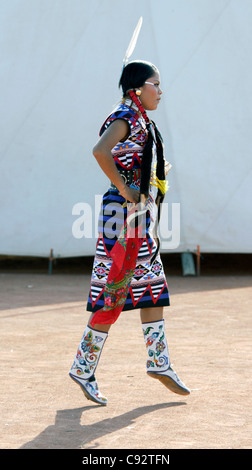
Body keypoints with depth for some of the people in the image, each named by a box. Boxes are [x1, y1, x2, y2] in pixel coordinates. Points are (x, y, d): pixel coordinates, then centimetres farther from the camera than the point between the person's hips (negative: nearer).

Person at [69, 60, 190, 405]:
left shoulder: (142, 121, 16)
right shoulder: (125, 118, -13)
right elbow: (100, 151, -32)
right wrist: (123, 188, -25)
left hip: (142, 216, 10)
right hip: (125, 214, -10)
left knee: (153, 289, 12)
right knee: (112, 295, -6)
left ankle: (158, 362, 19)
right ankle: (83, 368, 1)